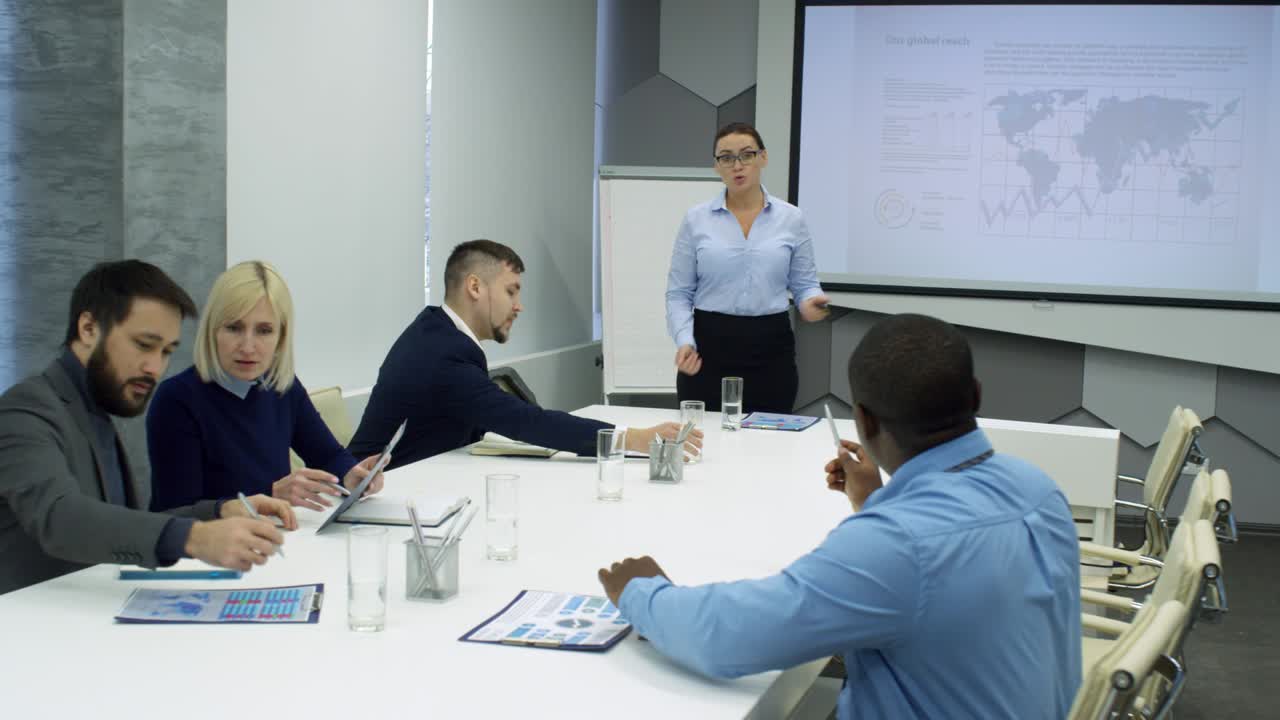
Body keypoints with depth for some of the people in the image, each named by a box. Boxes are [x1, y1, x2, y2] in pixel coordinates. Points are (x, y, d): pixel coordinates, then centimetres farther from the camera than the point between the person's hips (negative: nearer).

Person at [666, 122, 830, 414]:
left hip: (770, 348, 1)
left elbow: (805, 283, 8)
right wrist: (685, 341, -15)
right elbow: (679, 293, 2)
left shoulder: (791, 218, 3)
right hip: (710, 346, 0)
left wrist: (810, 303, -16)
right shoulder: (696, 220, 1)